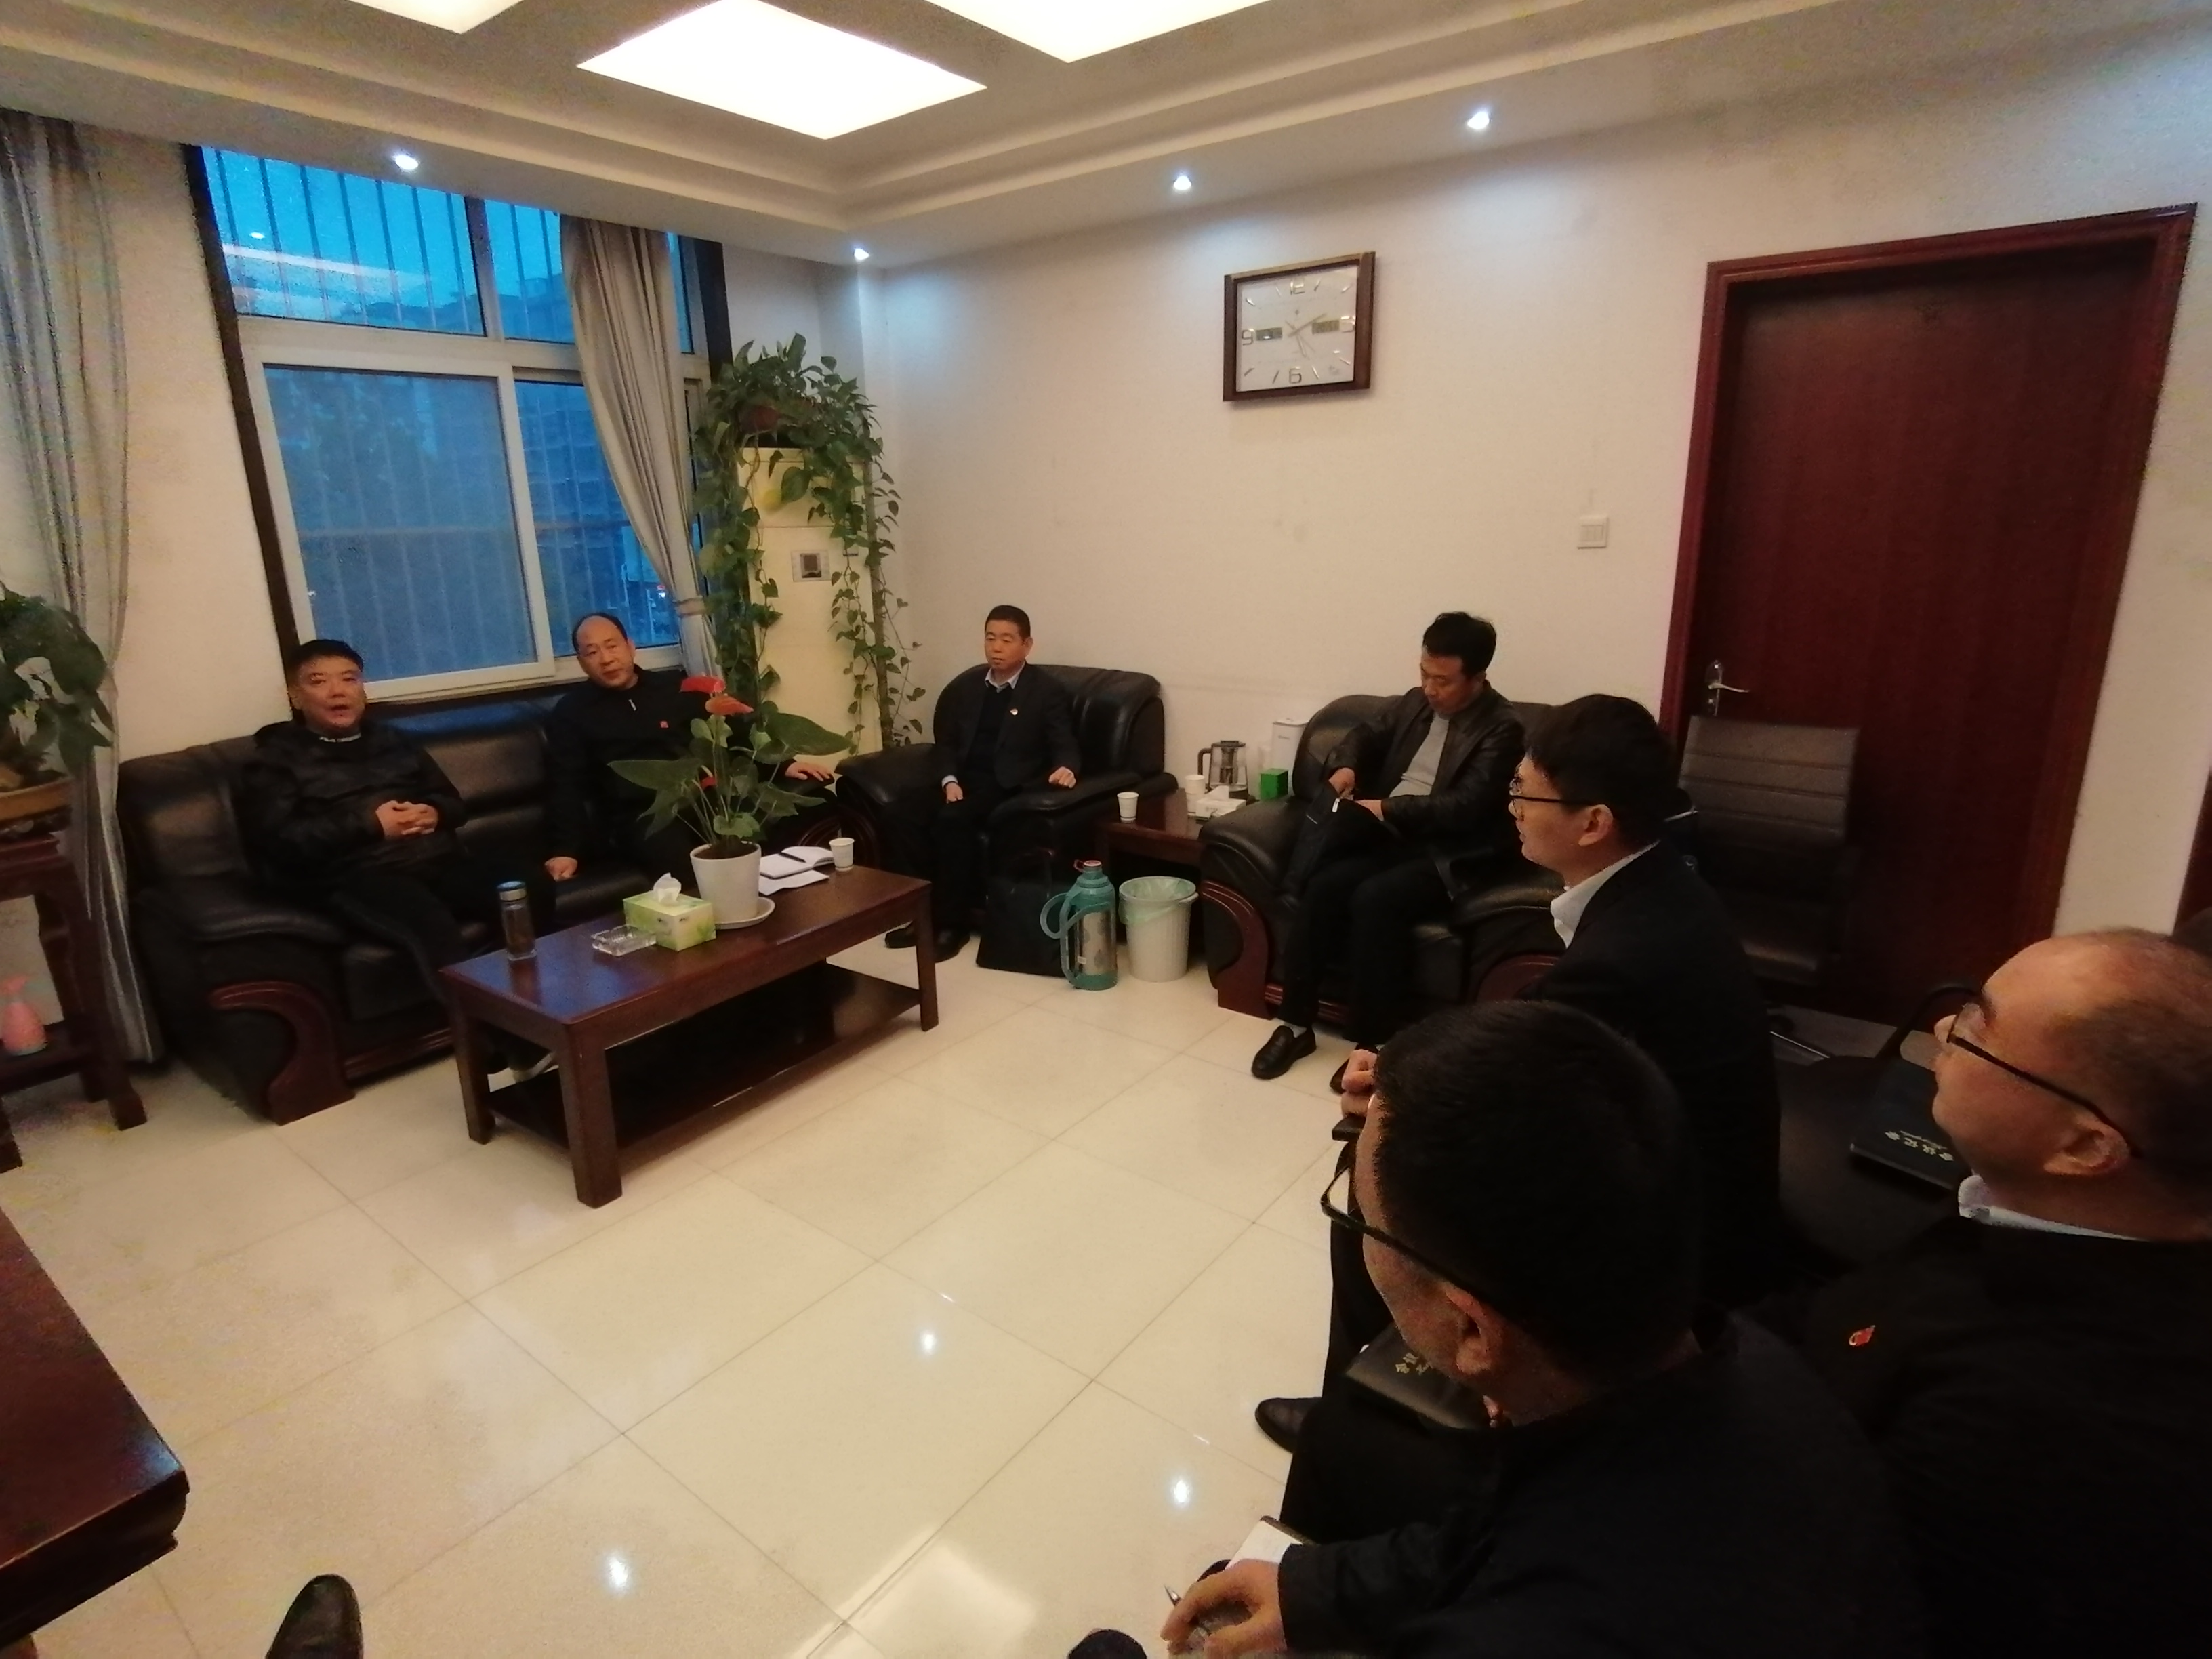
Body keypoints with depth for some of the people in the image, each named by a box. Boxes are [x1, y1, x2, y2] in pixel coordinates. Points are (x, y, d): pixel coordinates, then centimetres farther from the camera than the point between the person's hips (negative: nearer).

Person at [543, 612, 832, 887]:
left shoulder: (675, 686, 19)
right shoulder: (570, 714, 11)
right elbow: (567, 788, 3)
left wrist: (783, 765, 6)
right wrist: (567, 850, -12)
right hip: (642, 816, -3)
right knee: (688, 869, -37)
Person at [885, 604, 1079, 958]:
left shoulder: (1048, 691, 1)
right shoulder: (964, 685, 14)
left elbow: (1065, 745, -5)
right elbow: (945, 740, 15)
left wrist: (1065, 768, -30)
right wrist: (949, 780, -5)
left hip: (1009, 786, -5)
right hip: (963, 780, 5)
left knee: (951, 820, -32)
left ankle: (951, 922, -19)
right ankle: (925, 911, -12)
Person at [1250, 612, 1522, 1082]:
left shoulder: (1501, 728, -8)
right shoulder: (1415, 702, 13)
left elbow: (1466, 807, -17)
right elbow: (1367, 734, 25)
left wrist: (1389, 808, -23)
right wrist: (1346, 765, 1)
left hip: (1444, 853, -6)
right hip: (1387, 834, 6)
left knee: (1374, 898, -33)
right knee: (1321, 886, -22)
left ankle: (1374, 1040, -18)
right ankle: (1296, 1022, -12)